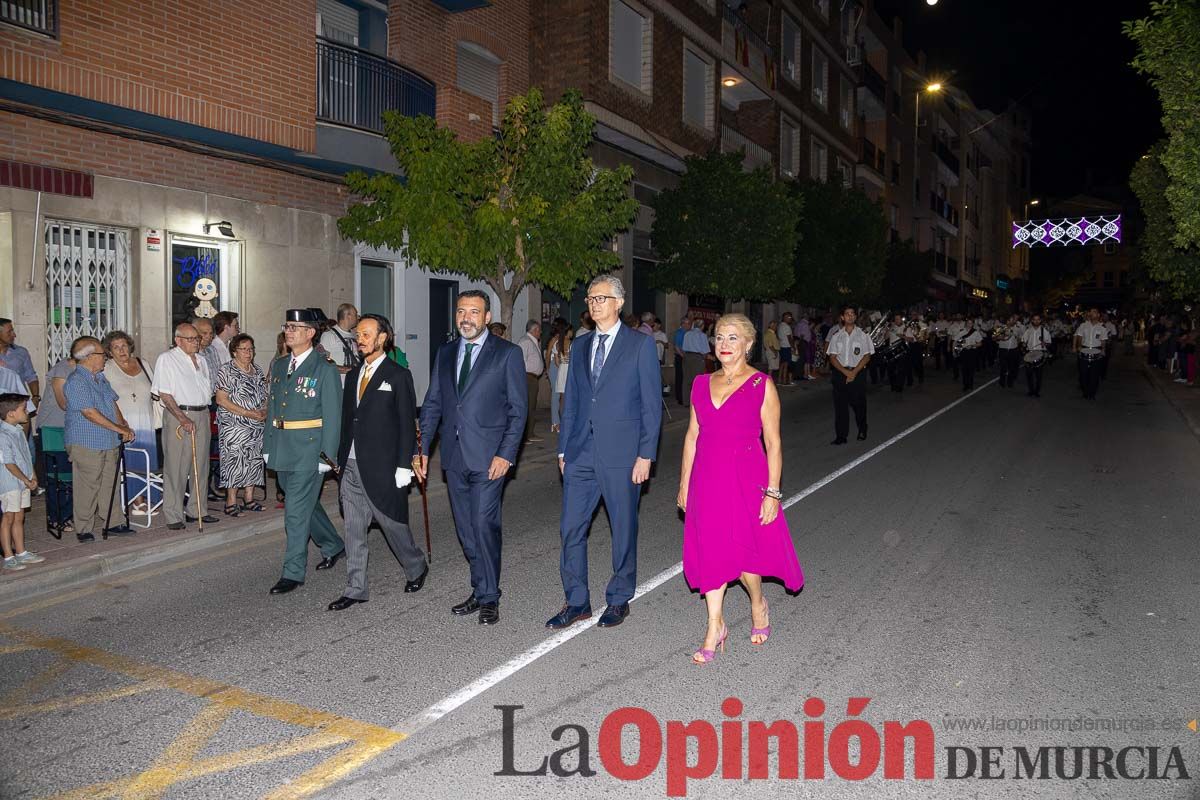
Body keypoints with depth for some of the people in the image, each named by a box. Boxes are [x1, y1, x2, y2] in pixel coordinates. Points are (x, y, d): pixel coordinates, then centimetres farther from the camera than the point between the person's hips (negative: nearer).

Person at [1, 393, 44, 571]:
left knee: (19, 518, 15)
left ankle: (21, 553, 23)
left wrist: (33, 477, 10)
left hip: (23, 482, 9)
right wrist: (27, 481, -14)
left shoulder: (19, 430, 9)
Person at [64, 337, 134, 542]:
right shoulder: (76, 382, -15)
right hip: (86, 444, -8)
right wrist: (119, 429, -16)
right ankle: (84, 529, 10)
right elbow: (90, 413, -20)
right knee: (87, 487, 0)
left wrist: (123, 425, 2)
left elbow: (113, 402, 18)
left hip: (109, 442, 8)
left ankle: (105, 523, 25)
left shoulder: (100, 377, 13)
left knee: (108, 485, 13)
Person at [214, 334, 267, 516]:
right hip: (234, 426, -7)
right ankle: (231, 503, -2)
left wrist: (265, 411, -3)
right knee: (234, 461, -7)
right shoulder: (226, 371, -7)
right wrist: (247, 413, -18)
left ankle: (249, 499, 19)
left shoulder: (257, 370, 13)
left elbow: (264, 396, 19)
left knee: (254, 460, 9)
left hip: (257, 426, 7)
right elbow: (221, 400, -13)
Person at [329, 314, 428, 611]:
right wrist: (341, 458, 9)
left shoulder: (398, 375, -6)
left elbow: (407, 424, -9)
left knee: (393, 523, 6)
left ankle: (416, 568, 31)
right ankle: (355, 589, 17)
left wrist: (403, 467, -13)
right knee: (354, 531, 8)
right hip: (351, 467, 6)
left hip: (382, 467, -6)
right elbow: (347, 420, 15)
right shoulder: (353, 375, 13)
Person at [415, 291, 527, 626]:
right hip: (454, 456, 5)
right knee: (466, 530, 12)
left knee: (484, 526, -6)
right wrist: (423, 449, 7)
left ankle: (489, 598, 8)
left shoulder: (508, 353, -3)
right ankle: (480, 590, 25)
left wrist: (506, 454, -13)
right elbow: (432, 404, 14)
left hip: (489, 456, -5)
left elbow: (518, 408, -5)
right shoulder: (445, 353, 12)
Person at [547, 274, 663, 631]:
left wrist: (646, 454, -10)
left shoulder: (640, 345, -2)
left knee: (623, 530, 8)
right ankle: (576, 602, 18)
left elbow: (652, 404, -5)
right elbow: (571, 400, 16)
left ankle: (619, 599, 24)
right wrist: (563, 447, 11)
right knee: (571, 528, 5)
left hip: (621, 454, -4)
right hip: (581, 453, 5)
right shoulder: (580, 345, 13)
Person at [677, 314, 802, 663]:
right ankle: (715, 627, 19)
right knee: (710, 551, 7)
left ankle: (758, 605, 34)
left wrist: (772, 492, -10)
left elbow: (773, 443, -6)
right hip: (707, 478, 4)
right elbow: (692, 435, 11)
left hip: (746, 479, -4)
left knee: (742, 550, 3)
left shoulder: (761, 385, -5)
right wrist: (684, 484, 10)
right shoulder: (702, 383, 8)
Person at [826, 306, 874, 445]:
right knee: (840, 404, 0)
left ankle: (862, 430, 25)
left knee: (859, 403, 4)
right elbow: (832, 357, 2)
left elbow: (867, 356, -3)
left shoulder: (862, 334, 1)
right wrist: (845, 372, -10)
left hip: (858, 373, -1)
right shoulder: (836, 335, 6)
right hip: (840, 373, 2)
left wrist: (854, 372, -12)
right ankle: (841, 436, 6)